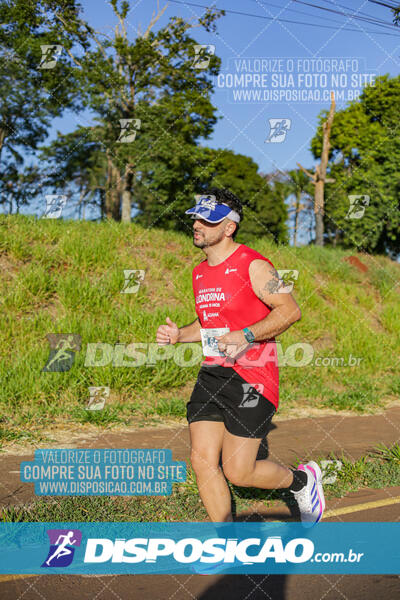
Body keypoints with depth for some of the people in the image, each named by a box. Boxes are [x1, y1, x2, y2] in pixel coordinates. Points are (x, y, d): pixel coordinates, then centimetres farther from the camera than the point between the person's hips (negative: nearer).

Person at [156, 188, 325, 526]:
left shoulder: (252, 265, -10)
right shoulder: (201, 273, 14)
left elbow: (291, 310, -15)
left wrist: (246, 336, -25)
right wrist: (178, 335, 9)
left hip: (251, 378, -7)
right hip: (212, 374, 7)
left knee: (238, 473, -5)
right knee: (203, 462, 1)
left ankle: (303, 480, 24)